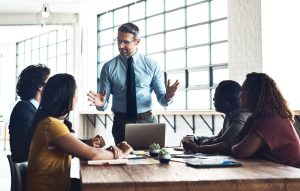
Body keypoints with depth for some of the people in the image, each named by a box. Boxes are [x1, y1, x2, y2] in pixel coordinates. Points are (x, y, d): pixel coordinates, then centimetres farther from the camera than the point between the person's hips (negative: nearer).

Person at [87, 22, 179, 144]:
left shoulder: (152, 65, 1)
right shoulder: (109, 67, 0)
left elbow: (161, 98, 1)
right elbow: (104, 102, 0)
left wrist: (167, 97, -20)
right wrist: (101, 103, -22)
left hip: (146, 121, 0)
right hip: (121, 122, 0)